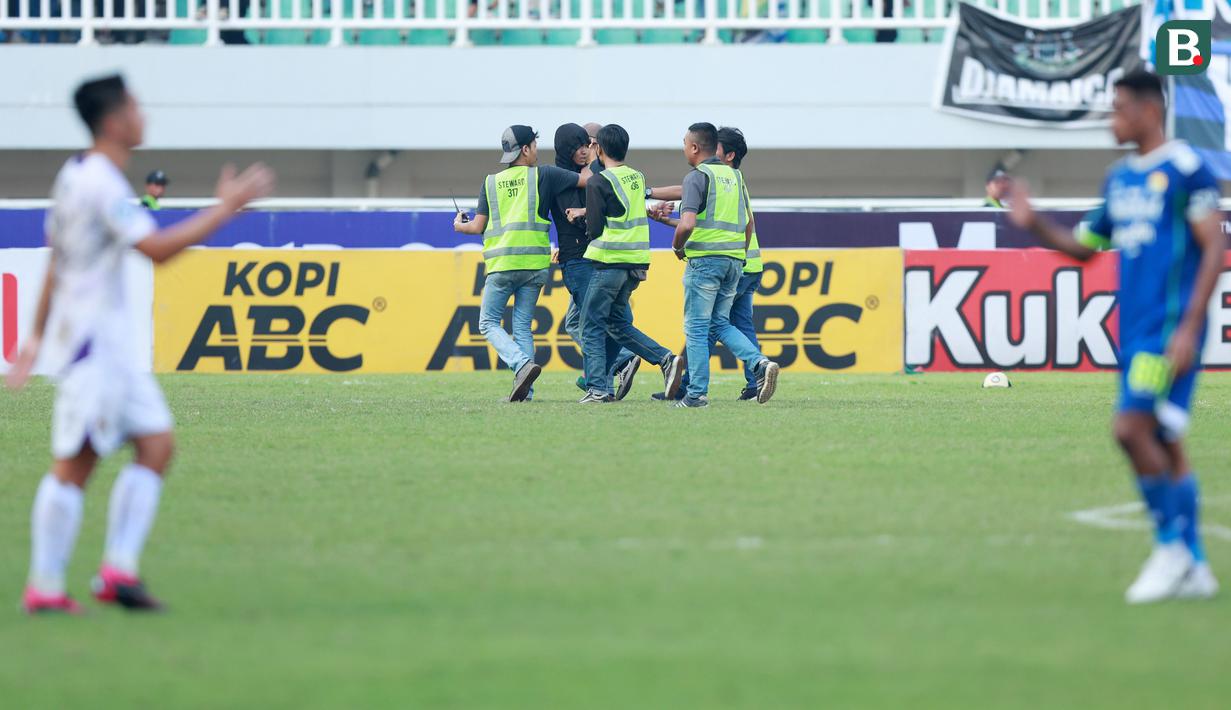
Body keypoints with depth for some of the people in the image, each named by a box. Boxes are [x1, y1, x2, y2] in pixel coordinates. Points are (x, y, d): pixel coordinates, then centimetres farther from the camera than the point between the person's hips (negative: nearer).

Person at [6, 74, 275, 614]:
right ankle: (44, 587, -4)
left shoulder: (76, 175, 14)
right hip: (91, 339, -10)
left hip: (109, 342, 10)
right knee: (75, 463, -7)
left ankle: (119, 568, 0)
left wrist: (39, 336, 25)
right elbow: (157, 248, -24)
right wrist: (226, 208, -18)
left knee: (156, 443, 5)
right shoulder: (102, 184, -16)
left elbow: (56, 261, 20)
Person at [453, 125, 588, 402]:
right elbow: (588, 180, 2)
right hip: (535, 263, 1)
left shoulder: (491, 182, 7)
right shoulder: (543, 175, 2)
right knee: (522, 325, 11)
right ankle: (525, 389, 0)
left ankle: (522, 364, -18)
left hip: (501, 265, -1)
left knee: (488, 323, 6)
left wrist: (459, 226, 30)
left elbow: (478, 226, 8)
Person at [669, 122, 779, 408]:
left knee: (696, 327, 0)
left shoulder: (697, 177, -9)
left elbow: (687, 224, -20)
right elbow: (749, 223, 20)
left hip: (705, 258, -7)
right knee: (720, 323, 15)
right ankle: (761, 363, -6)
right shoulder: (734, 176, 15)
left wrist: (677, 246, -2)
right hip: (734, 260, 7)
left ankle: (697, 393, -1)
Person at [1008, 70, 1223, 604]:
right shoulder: (1119, 178, 16)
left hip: (1171, 327, -8)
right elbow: (1085, 247, 24)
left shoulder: (1186, 169, -8)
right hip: (1135, 328, 8)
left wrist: (1189, 327, -17)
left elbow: (1215, 249, -11)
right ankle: (1193, 569, 10)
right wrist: (1034, 224, 7)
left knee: (1133, 427, -17)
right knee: (1164, 444, 7)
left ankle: (1172, 544, -6)